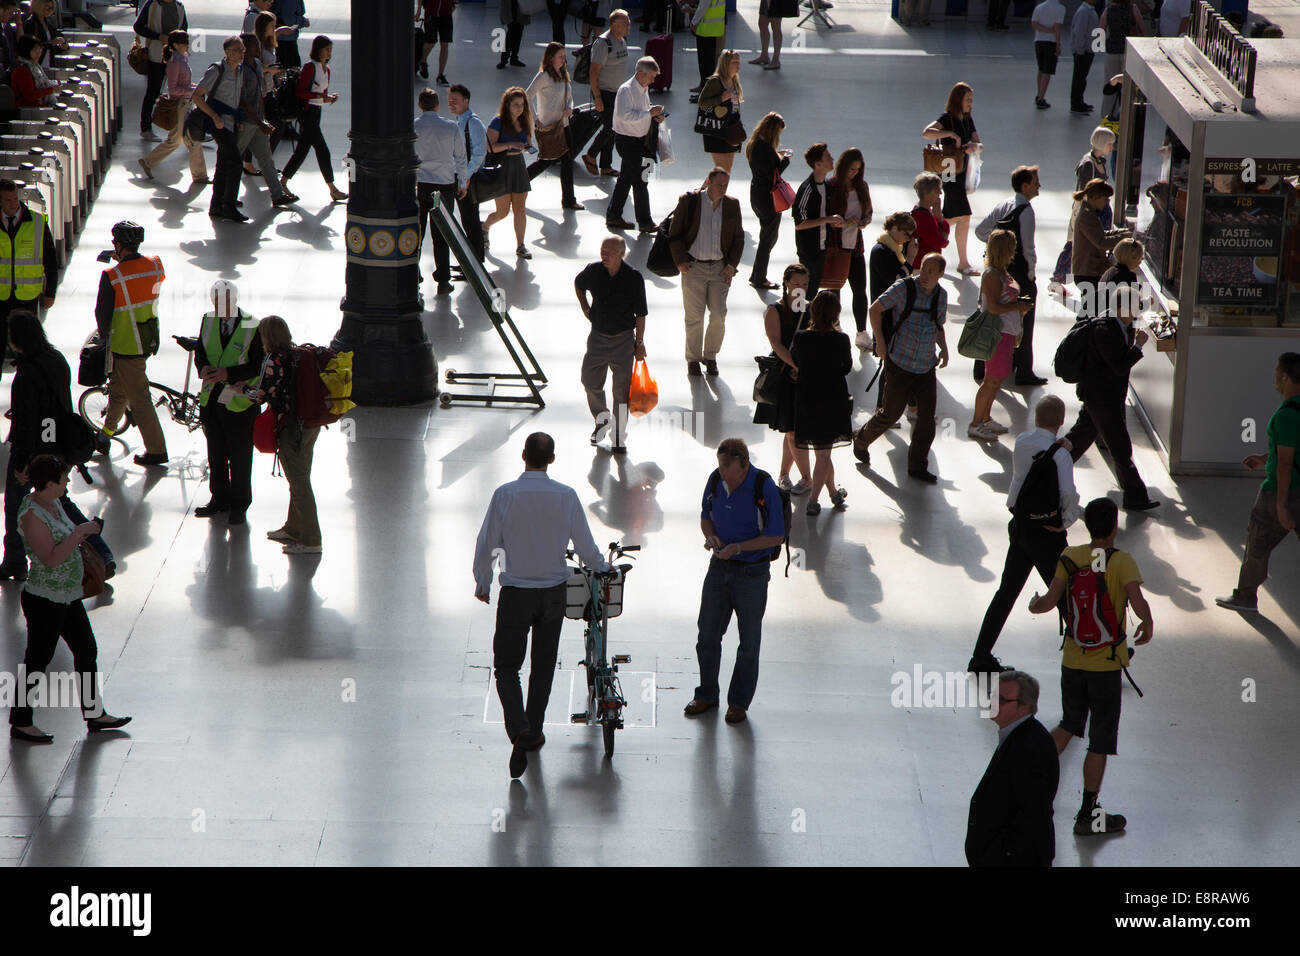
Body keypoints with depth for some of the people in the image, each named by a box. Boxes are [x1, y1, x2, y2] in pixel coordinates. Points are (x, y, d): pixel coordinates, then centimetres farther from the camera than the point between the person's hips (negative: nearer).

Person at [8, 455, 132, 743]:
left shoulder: (53, 504, 7)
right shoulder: (31, 514, -22)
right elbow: (50, 558, -28)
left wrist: (81, 534, 6)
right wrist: (79, 532, -25)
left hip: (68, 596, 10)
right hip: (44, 600, -10)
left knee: (87, 651, 15)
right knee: (37, 660, 2)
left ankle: (94, 713, 27)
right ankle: (20, 723, 14)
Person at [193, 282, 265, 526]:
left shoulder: (252, 327, -13)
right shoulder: (208, 321, 3)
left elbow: (258, 366, -13)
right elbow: (200, 351, 9)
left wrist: (228, 373, -23)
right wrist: (204, 367, -13)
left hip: (239, 403, -5)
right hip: (210, 399, 5)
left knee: (240, 458, 5)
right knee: (215, 454, 16)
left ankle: (239, 505, 17)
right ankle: (219, 499, 30)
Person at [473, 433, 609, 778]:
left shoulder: (505, 495, -12)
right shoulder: (566, 496, -8)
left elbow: (486, 546, -6)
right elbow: (585, 547, 0)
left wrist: (482, 583, 11)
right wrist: (603, 568, 21)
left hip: (515, 593, -2)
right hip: (553, 592, 2)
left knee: (506, 668, 3)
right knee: (543, 666, 17)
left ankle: (519, 730, -19)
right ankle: (534, 732, 26)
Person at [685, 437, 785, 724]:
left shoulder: (764, 487, -19)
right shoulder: (715, 480, -4)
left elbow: (776, 536, -14)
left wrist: (738, 547, -23)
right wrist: (711, 536, -10)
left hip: (752, 571, -5)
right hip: (719, 568, 5)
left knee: (749, 641, 7)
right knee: (707, 634, 11)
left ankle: (739, 702, 21)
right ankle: (706, 695, 27)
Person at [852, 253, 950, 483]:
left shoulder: (941, 295, 6)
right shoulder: (904, 288, -12)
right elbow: (875, 309, -4)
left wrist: (944, 348, 2)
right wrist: (880, 342, -11)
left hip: (927, 367, 5)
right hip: (901, 364, -5)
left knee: (927, 417, 1)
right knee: (891, 413, 4)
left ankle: (918, 466, 14)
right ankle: (861, 440, 31)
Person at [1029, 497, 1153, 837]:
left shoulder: (1070, 557, -4)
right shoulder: (1122, 561, -14)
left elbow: (1050, 601, -10)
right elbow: (1138, 603, -26)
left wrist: (1035, 605, 13)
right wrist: (1147, 627, -6)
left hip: (1072, 659, 4)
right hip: (1106, 662, -4)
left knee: (1070, 725, 25)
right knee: (1101, 741, 7)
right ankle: (1088, 815, 12)